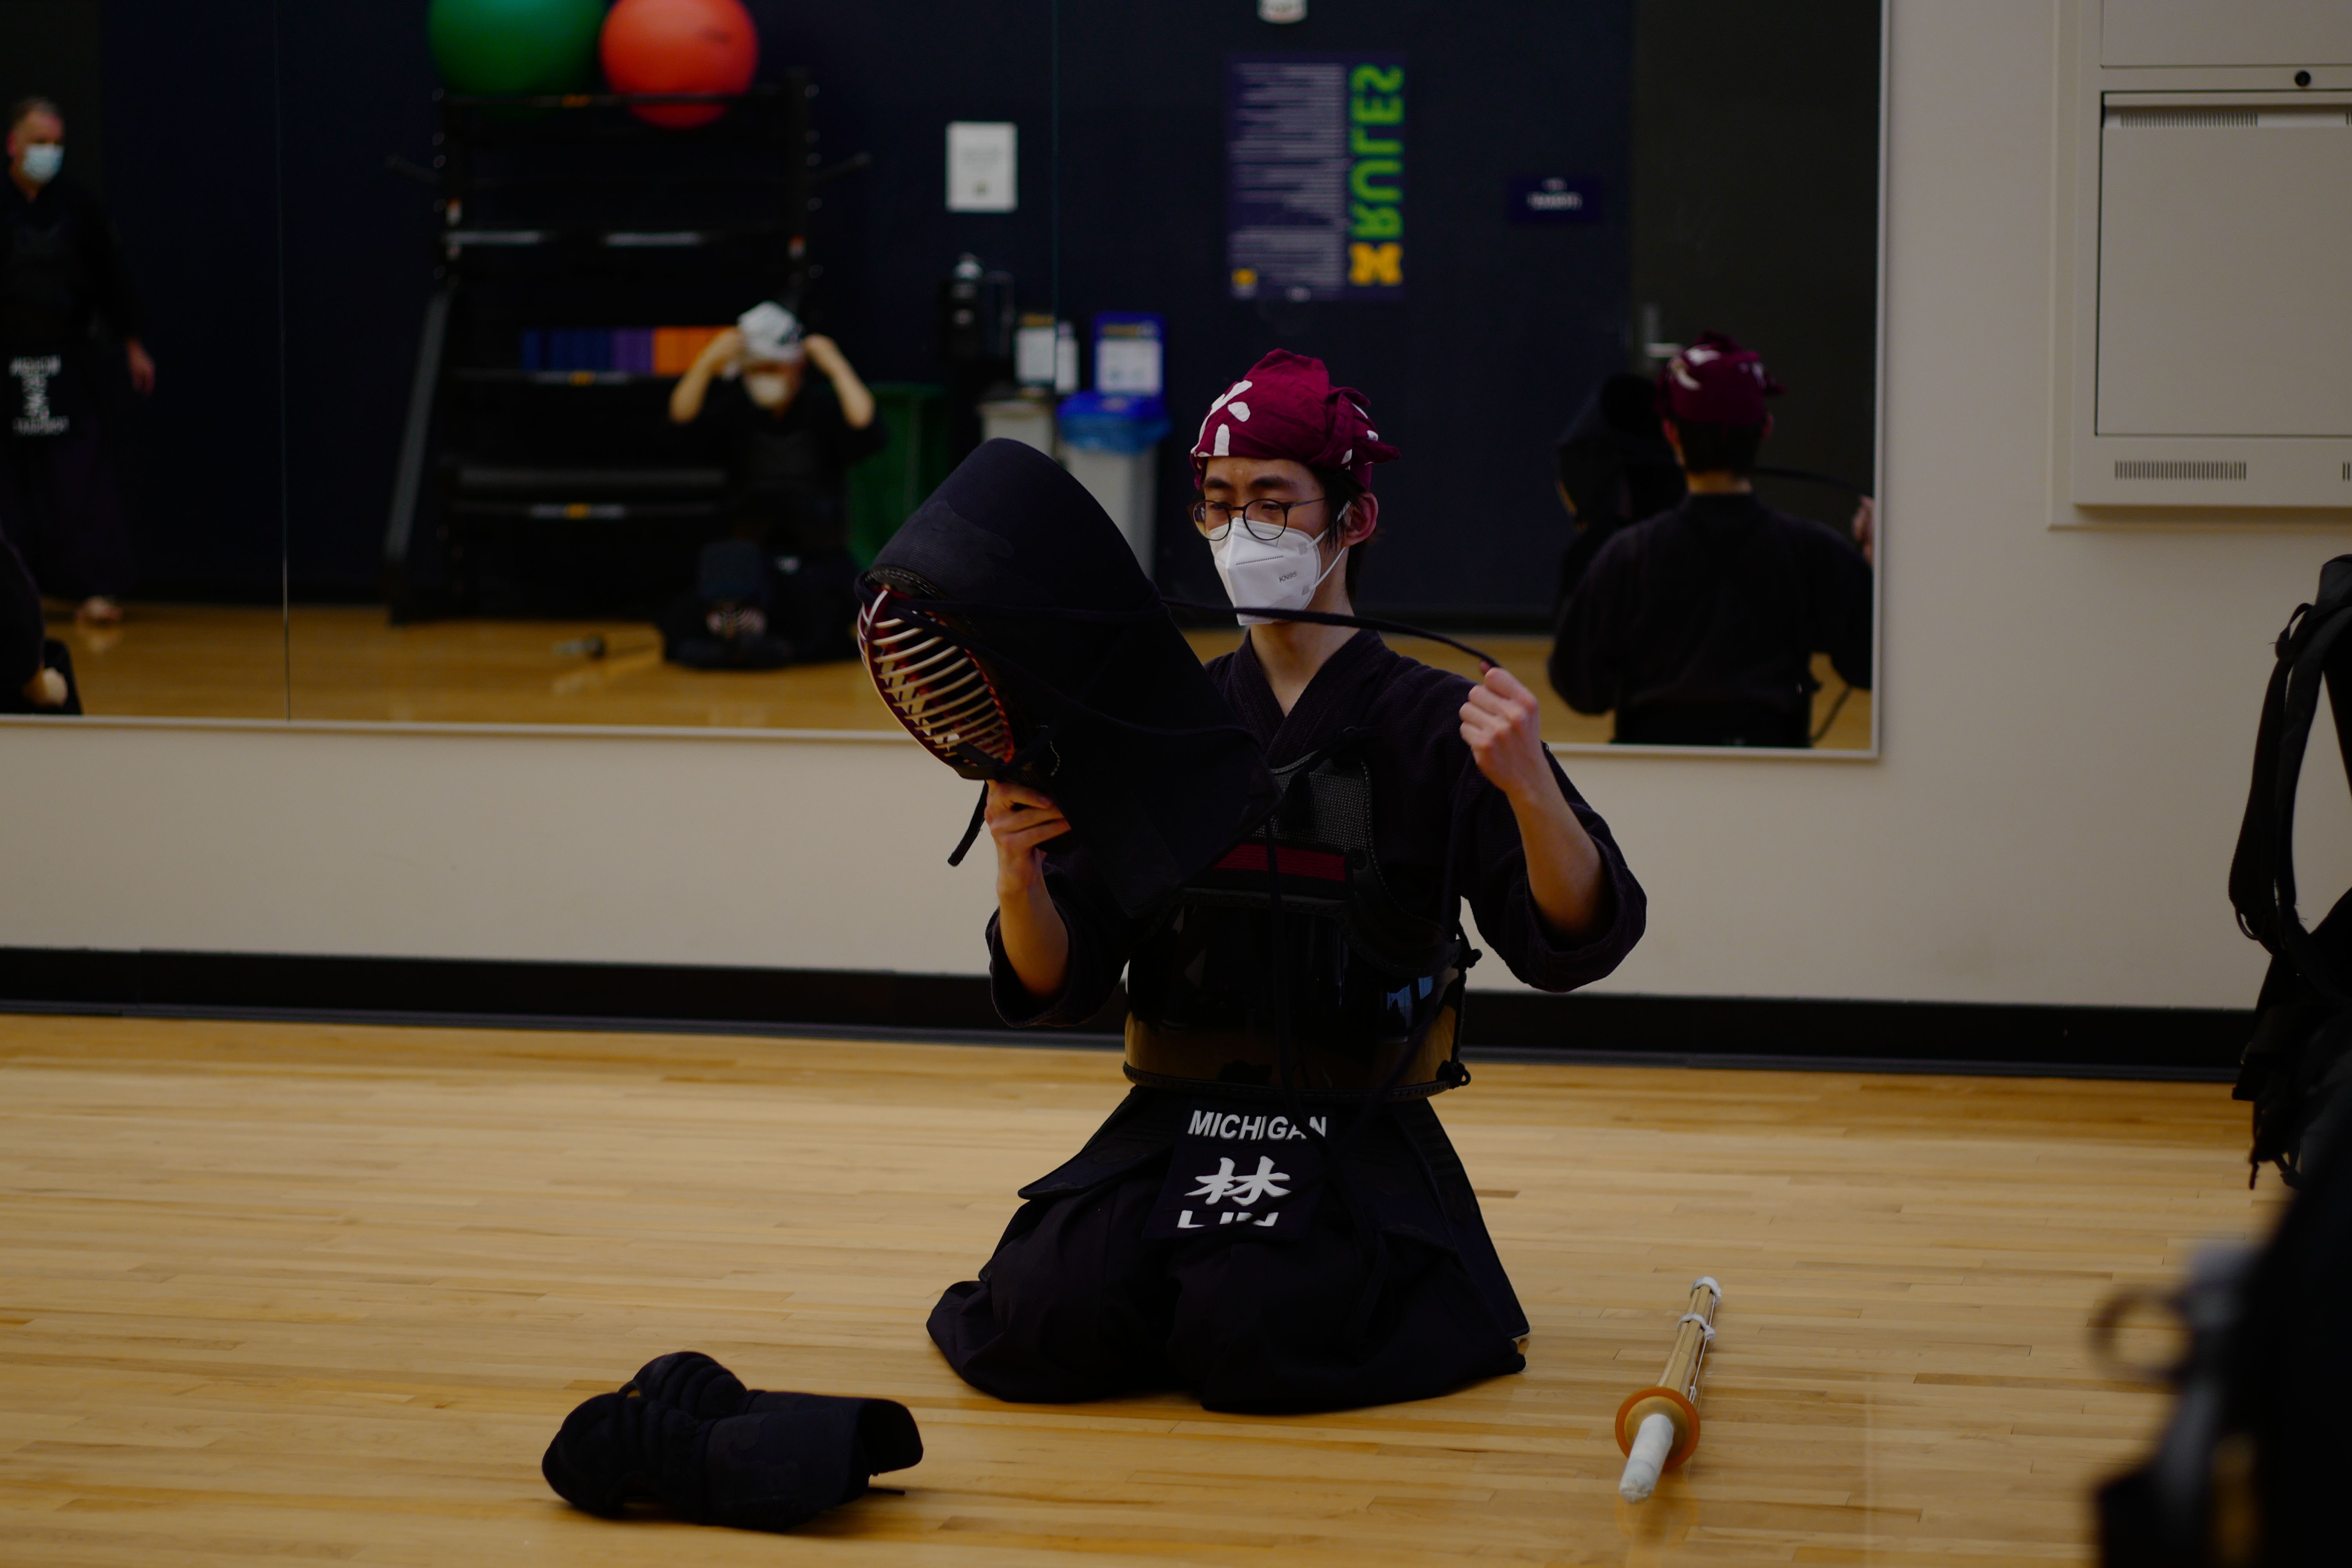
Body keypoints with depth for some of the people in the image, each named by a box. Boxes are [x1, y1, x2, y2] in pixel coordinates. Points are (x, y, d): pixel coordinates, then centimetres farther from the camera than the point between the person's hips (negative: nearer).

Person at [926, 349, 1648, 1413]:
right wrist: (1019, 874, -17)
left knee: (1252, 1339, -28)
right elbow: (1053, 988, 4)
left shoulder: (1436, 727, 0)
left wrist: (1531, 788, -29)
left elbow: (1575, 943, -11)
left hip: (1358, 1140, -3)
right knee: (1041, 1331, -21)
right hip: (1172, 1127, 3)